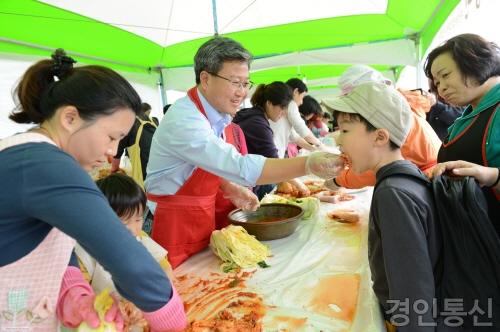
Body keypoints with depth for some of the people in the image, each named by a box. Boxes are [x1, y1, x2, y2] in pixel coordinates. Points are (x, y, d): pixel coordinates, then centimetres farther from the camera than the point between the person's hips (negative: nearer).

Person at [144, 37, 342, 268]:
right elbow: (242, 168, -36)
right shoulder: (184, 121, -27)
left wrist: (231, 188, 0)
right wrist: (308, 165, -39)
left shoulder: (215, 115, 1)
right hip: (173, 230, -8)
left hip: (201, 223, 8)